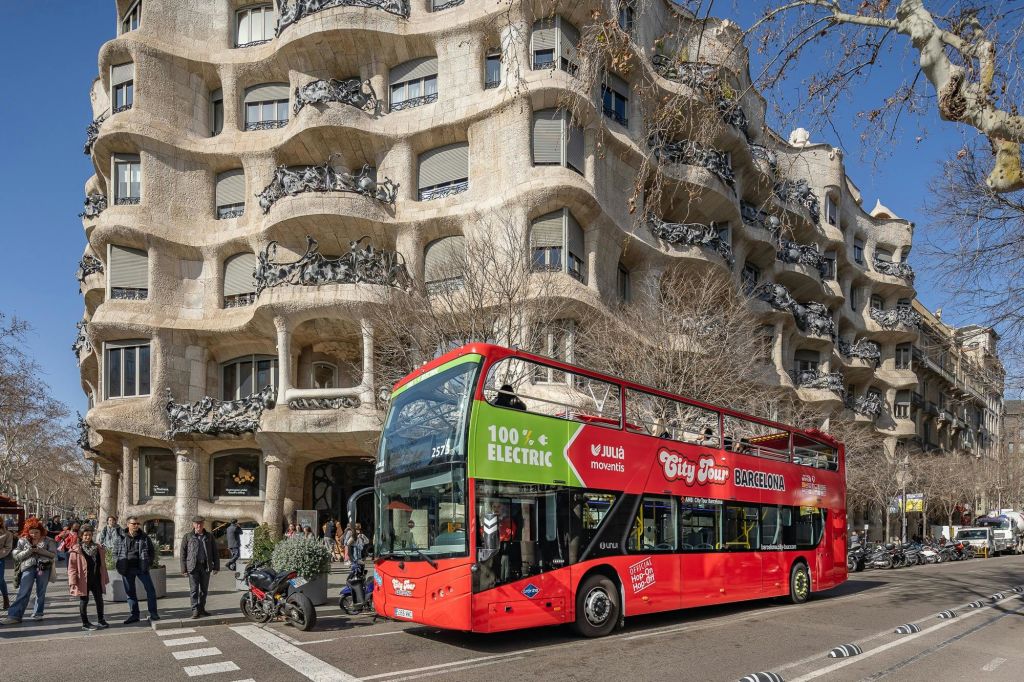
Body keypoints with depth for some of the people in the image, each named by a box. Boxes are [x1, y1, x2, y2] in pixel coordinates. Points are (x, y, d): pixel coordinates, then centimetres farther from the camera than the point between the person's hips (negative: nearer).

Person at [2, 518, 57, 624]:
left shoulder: (48, 541, 3)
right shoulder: (23, 541, 8)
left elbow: (53, 554, -2)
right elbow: (16, 556, 4)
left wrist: (40, 551, -14)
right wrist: (28, 551, -12)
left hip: (44, 568, 0)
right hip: (28, 568, 0)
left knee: (41, 593, 6)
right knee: (23, 592, -6)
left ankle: (37, 614, 16)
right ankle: (14, 616, -6)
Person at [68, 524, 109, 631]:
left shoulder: (98, 548, 6)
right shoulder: (76, 550, -8)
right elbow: (72, 567, -10)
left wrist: (105, 578, 10)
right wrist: (73, 581, -16)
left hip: (96, 580, 4)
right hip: (83, 581, -4)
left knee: (99, 600, 10)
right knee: (84, 601, 7)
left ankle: (100, 621, 24)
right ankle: (85, 623, 19)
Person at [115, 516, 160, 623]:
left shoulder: (144, 537, 3)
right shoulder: (122, 538, 4)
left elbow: (152, 550, 12)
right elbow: (116, 553, 13)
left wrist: (148, 561, 1)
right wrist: (118, 563, 0)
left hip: (141, 568, -1)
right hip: (127, 569, 1)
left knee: (150, 589, -5)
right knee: (130, 592, 8)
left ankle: (153, 613, 3)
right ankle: (134, 614, 19)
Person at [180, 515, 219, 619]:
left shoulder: (209, 536, 10)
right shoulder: (188, 536, 4)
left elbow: (215, 552, 12)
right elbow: (183, 553, 2)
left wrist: (216, 566, 5)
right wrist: (184, 568, -4)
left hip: (206, 567, 3)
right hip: (193, 567, -3)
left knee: (204, 590, 8)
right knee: (194, 590, -5)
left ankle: (202, 609, 18)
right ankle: (195, 610, -1)